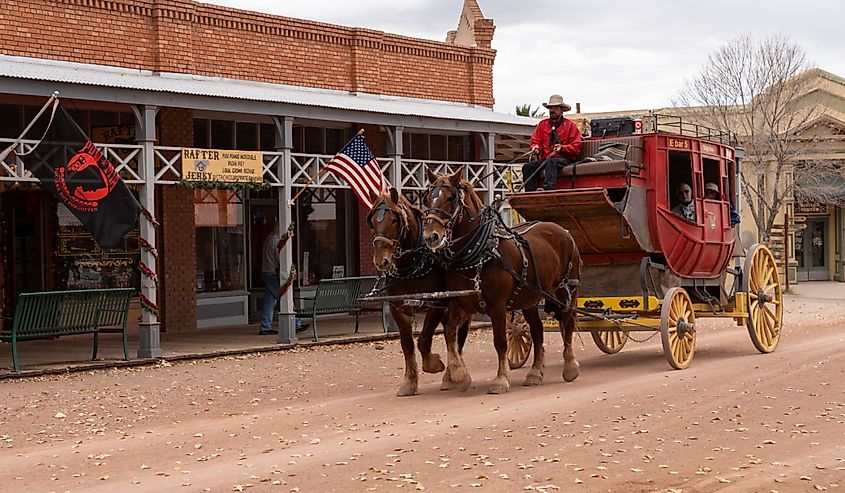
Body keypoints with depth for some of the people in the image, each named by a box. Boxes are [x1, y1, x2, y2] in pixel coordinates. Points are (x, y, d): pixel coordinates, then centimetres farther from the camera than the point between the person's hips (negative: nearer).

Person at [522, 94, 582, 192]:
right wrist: (536, 147, -8)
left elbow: (576, 147, 1)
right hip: (545, 158, 4)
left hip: (564, 158, -4)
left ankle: (548, 189, -57)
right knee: (528, 166, -23)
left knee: (551, 162, -39)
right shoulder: (542, 124, 18)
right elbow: (535, 141, 16)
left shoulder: (570, 125, 6)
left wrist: (562, 147, -15)